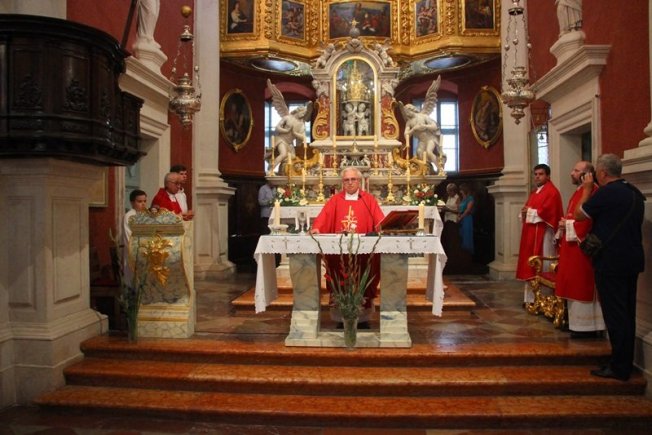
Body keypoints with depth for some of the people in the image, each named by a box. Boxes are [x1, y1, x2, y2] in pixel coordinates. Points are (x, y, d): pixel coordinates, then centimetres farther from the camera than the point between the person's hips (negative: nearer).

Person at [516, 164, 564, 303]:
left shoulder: (552, 192, -9)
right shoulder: (535, 193, 20)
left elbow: (546, 213, -20)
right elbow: (528, 209, 21)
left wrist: (530, 212, -10)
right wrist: (524, 213, -2)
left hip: (543, 235, -9)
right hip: (531, 234, 9)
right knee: (531, 266, 11)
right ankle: (531, 298, 17)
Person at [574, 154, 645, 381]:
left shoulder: (606, 193, -16)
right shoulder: (635, 193, 11)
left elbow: (579, 214, -6)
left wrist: (587, 188, 6)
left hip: (610, 262, -9)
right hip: (632, 261, 9)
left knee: (615, 314, -3)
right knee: (627, 313, 14)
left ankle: (619, 367, 3)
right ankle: (625, 362, 24)